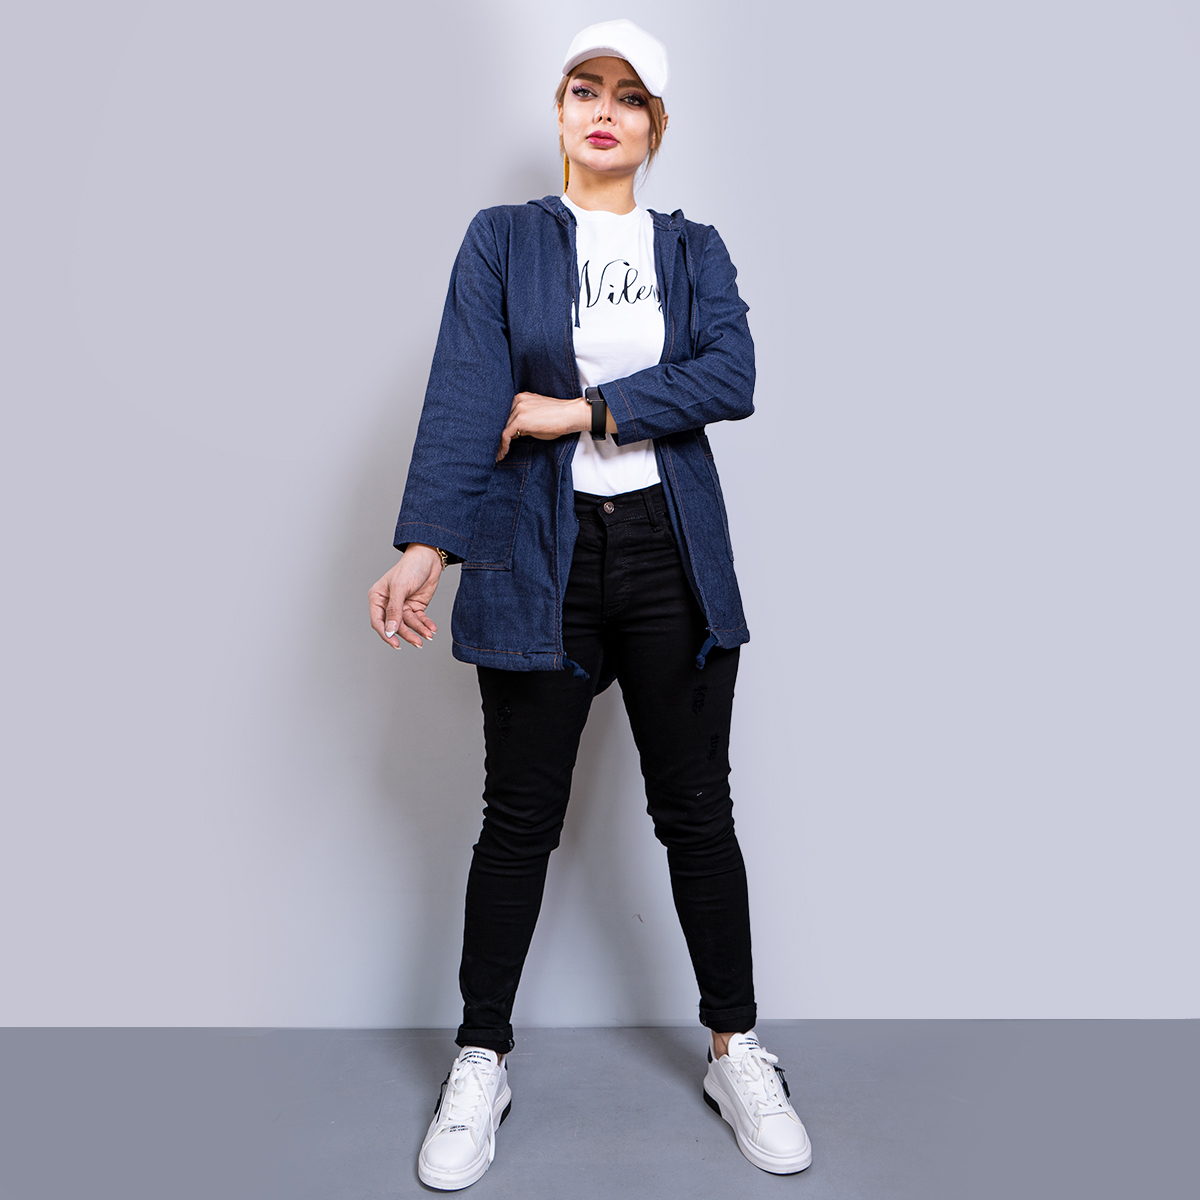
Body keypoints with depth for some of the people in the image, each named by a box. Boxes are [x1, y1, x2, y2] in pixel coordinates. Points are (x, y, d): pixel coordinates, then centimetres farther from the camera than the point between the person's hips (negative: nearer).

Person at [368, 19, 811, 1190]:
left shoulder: (695, 249, 12)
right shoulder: (500, 240, 7)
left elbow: (731, 377, -6)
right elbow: (464, 392, -9)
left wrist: (583, 411, -12)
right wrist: (425, 544, -21)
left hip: (674, 559, 2)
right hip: (538, 563, -1)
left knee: (696, 809, 8)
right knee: (520, 819, 6)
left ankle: (736, 1052, 27)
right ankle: (480, 1063, 25)